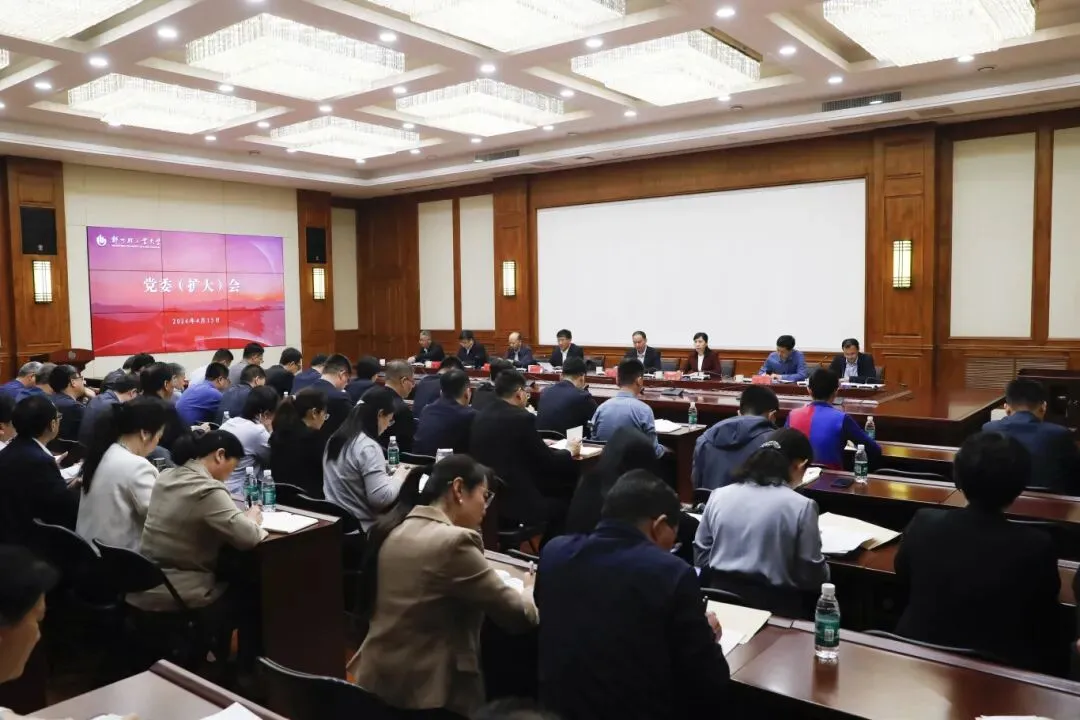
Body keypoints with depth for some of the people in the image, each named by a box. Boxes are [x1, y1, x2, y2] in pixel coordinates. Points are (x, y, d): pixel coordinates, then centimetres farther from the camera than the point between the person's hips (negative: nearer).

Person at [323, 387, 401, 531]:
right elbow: (381, 497, -23)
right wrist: (398, 478, -6)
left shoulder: (337, 437, 6)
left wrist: (387, 475, 14)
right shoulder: (368, 447, -20)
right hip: (360, 525, -9)